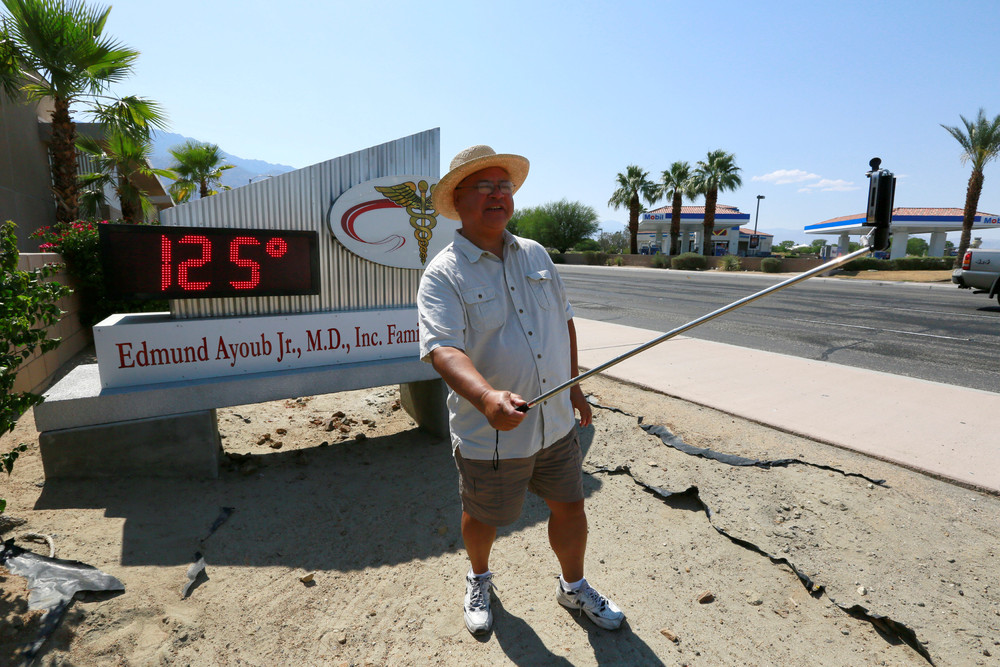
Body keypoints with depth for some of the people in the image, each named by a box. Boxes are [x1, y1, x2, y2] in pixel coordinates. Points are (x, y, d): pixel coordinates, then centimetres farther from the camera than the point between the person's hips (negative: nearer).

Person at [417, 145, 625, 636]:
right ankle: (479, 581, 51)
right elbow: (443, 348, -28)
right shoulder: (443, 274, -14)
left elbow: (563, 320, 14)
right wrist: (487, 396, -46)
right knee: (483, 518, 18)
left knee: (569, 506, 19)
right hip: (490, 435, -4)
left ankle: (574, 587, 47)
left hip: (557, 422, 5)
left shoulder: (536, 255, 5)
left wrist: (573, 386, 15)